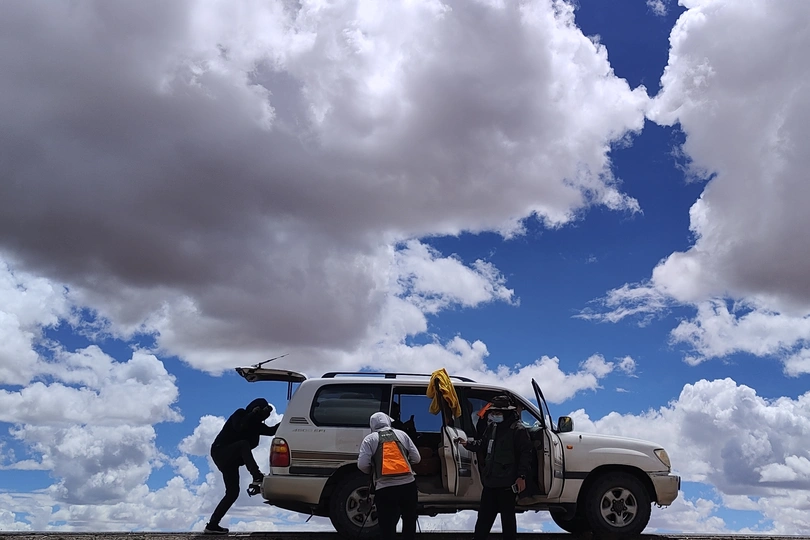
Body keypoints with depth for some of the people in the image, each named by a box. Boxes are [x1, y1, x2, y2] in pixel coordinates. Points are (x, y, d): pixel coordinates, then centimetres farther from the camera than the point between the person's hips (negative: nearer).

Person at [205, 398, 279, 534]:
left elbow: (271, 431, 4)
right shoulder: (240, 415, -6)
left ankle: (212, 524, 3)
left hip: (231, 460, 8)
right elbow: (239, 427, -27)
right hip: (220, 452, -8)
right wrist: (253, 414, -26)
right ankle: (257, 478, -47)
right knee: (244, 444, -35)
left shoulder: (255, 424, 14)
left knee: (233, 492, 0)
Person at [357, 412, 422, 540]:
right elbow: (416, 458, 14)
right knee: (409, 521, 21)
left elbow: (362, 464, -3)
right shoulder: (401, 434, 17)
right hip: (408, 484, 3)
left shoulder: (369, 439, 8)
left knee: (387, 527, 2)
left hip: (385, 488, -3)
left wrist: (372, 472, 18)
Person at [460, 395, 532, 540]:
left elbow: (525, 454, -14)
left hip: (507, 483, -8)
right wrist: (468, 444, 8)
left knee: (507, 516, 3)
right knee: (484, 513, 15)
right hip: (490, 480, 8)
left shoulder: (518, 430, -12)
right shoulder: (492, 427, 12)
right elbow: (483, 444, 25)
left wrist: (521, 476, -19)